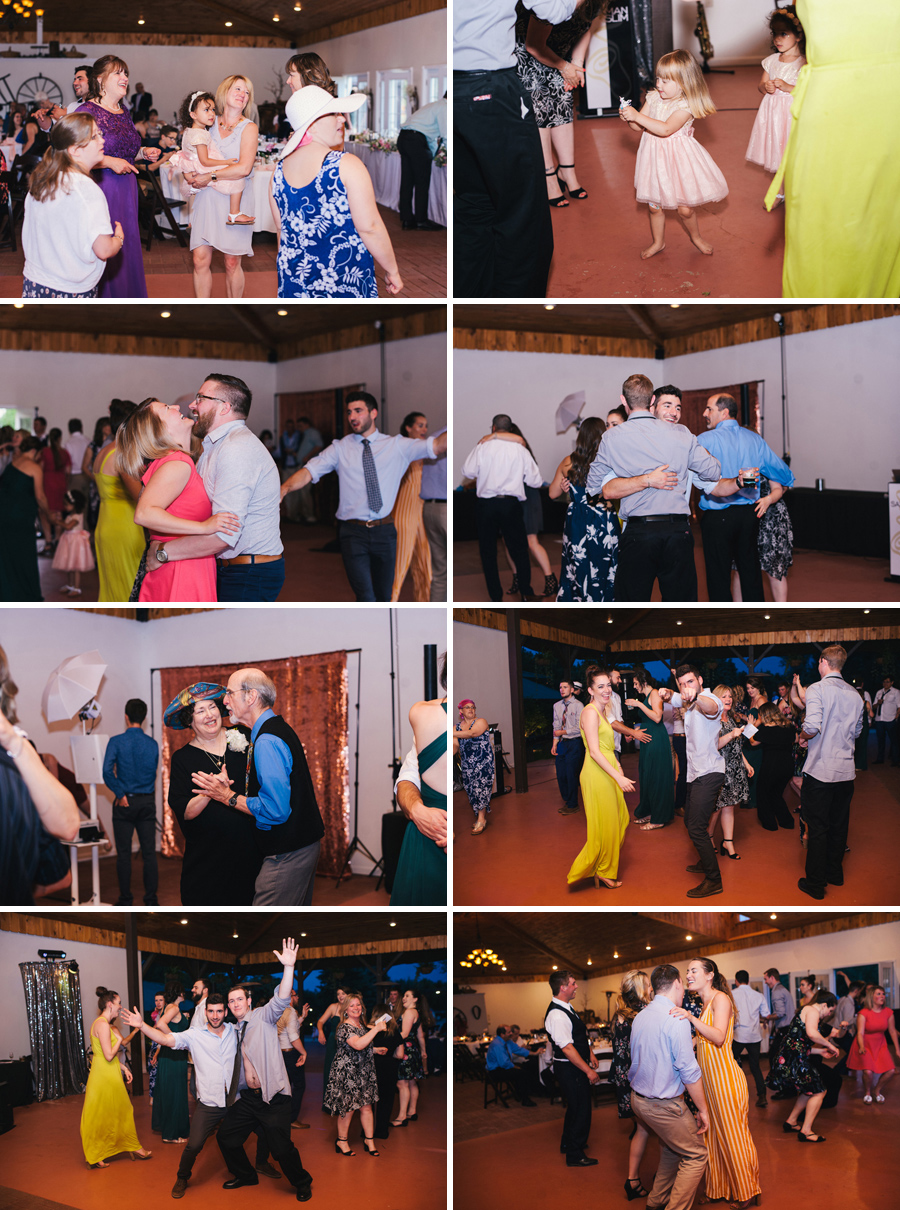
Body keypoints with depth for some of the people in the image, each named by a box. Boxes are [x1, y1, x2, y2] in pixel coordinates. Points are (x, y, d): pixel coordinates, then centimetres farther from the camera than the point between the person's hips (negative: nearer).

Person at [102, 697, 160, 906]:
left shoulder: (117, 742, -8)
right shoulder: (153, 745, 1)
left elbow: (107, 771, -18)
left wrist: (120, 794, -11)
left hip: (125, 803, -2)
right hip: (147, 802, 2)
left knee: (123, 853, 5)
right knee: (149, 852, 4)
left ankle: (126, 900, 9)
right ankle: (151, 899, 5)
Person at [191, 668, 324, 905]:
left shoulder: (267, 741, -21)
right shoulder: (279, 729, 12)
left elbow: (275, 809, -26)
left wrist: (228, 797, -15)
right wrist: (229, 787, 8)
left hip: (287, 854, -11)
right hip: (304, 844, 11)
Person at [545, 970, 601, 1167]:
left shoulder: (566, 1008, 8)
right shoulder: (557, 1015, -26)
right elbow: (567, 1048, -27)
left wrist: (590, 1055, 13)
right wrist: (588, 1071, -23)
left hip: (575, 1067, 10)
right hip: (569, 1069, -10)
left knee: (575, 1106, 24)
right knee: (581, 1110, -1)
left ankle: (568, 1143, 41)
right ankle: (575, 1156, 10)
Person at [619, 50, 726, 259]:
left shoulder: (685, 106, -20)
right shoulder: (653, 98, -1)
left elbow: (665, 129, -33)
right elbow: (640, 127, 2)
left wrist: (637, 116, -35)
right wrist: (629, 118, -20)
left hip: (678, 159, -5)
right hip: (655, 157, 5)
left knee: (685, 208, 4)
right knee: (655, 206, 12)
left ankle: (695, 237, 32)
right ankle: (658, 242, 33)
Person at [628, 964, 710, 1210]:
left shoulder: (640, 1017, 6)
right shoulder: (676, 1019, -19)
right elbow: (689, 1071, -19)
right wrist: (703, 1109, -11)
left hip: (638, 1099, 8)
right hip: (664, 1105, -8)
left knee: (671, 1148, 24)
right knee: (696, 1155, 4)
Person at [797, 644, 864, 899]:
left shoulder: (817, 689, -12)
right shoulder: (854, 694, 6)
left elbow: (812, 726, -24)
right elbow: (857, 730, 15)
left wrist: (802, 736, -4)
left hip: (820, 771, -5)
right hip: (846, 770, 6)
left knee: (817, 828, 1)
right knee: (839, 825, 17)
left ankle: (815, 884, 6)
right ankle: (835, 873, 29)